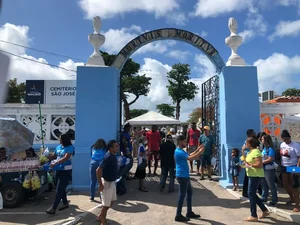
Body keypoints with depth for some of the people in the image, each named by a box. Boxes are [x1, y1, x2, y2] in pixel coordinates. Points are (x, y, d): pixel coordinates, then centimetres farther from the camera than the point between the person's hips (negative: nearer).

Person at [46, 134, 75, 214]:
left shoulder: (70, 147, -14)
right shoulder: (58, 147, 7)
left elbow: (65, 158, -25)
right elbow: (54, 156, 16)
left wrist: (55, 163, -30)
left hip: (66, 171, -7)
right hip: (58, 170, 7)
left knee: (59, 189, -5)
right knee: (61, 188, 16)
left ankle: (53, 208, 0)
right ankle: (65, 203, 33)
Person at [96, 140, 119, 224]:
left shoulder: (113, 155, 1)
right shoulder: (108, 157, -28)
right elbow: (98, 170, -29)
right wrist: (100, 184, -24)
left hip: (112, 181, 9)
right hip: (107, 182, -9)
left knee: (112, 200, 22)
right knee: (106, 203, 7)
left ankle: (101, 216, 39)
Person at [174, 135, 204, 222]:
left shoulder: (181, 151, 14)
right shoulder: (179, 152, -21)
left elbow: (190, 155, 20)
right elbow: (190, 158, -29)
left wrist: (197, 150, 12)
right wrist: (200, 152, -20)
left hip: (185, 176, 11)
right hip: (182, 176, -11)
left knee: (189, 193, 17)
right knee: (182, 195, -3)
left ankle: (189, 212, 28)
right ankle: (178, 215, 7)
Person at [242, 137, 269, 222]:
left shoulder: (256, 152, -18)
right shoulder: (251, 151, 13)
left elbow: (260, 164, -26)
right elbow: (246, 160, 18)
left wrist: (249, 165, -17)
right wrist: (243, 151, 10)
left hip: (256, 176, -10)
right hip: (252, 176, 10)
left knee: (251, 194, -4)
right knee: (252, 194, 16)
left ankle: (254, 216, 4)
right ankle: (265, 210, 27)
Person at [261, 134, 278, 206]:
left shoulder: (270, 148, -15)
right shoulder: (264, 148, 10)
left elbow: (270, 159, -19)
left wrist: (261, 162, -14)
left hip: (269, 169, -9)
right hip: (264, 169, 9)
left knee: (271, 185, 1)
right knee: (264, 184, 17)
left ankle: (274, 201, 12)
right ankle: (264, 198, 28)